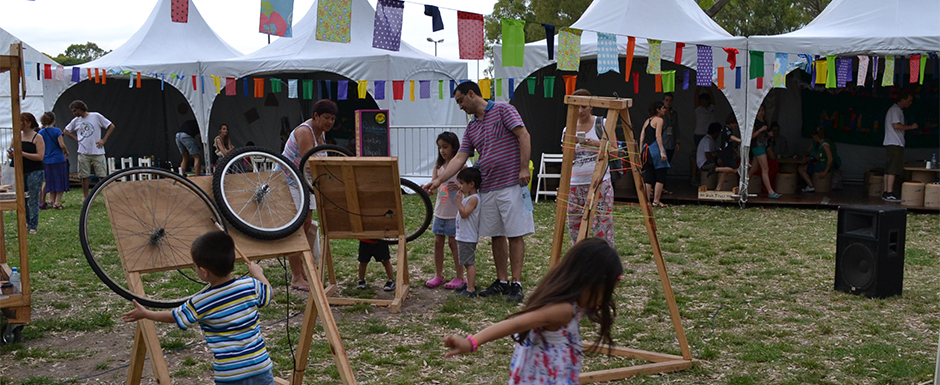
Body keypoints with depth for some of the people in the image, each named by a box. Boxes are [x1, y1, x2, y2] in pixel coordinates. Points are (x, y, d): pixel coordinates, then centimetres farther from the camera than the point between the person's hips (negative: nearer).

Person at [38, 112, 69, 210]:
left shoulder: (41, 133, 3)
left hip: (47, 161, 4)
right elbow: (62, 145, -14)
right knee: (60, 182, 4)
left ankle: (53, 201, 15)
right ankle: (57, 202, -2)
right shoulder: (57, 131, -9)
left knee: (51, 182, 14)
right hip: (59, 160, -4)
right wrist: (66, 152, 5)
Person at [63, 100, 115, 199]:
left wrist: (104, 140, -5)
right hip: (83, 153, 3)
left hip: (97, 151, -3)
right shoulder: (76, 121, 9)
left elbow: (111, 126, 1)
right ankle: (86, 199, 10)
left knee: (103, 176, -4)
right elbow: (66, 131, 25)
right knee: (84, 177, 3)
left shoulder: (96, 116, -2)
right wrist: (76, 138, 9)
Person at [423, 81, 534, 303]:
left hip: (511, 184, -7)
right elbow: (460, 158, 10)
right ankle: (501, 281, 19)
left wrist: (524, 168, -17)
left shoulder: (503, 110, -3)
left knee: (515, 234, -4)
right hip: (487, 188, 7)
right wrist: (438, 180, -1)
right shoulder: (471, 128, 16)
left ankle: (516, 284, -1)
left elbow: (524, 136, -10)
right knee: (496, 235, 10)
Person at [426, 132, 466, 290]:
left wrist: (459, 186, -30)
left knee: (453, 242, 0)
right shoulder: (438, 166, 8)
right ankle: (438, 275, 18)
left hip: (455, 212, -5)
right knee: (438, 242, 7)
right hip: (440, 210, 5)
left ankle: (459, 277, 11)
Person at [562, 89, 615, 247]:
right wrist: (568, 143, -10)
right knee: (574, 226, 5)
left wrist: (598, 144, -17)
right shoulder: (568, 129, 10)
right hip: (575, 183, 4)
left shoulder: (602, 124, 2)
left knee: (601, 224, -9)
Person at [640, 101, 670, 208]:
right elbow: (658, 136, -14)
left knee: (648, 178, 8)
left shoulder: (647, 121, 18)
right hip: (655, 148, -7)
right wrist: (662, 151, -18)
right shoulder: (659, 120, -3)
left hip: (646, 149, 7)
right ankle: (656, 201, -5)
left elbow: (641, 138, 13)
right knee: (660, 177, -2)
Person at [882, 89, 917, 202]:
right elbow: (896, 125, -19)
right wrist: (911, 127, -11)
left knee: (889, 169, 7)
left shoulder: (897, 110, 23)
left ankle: (886, 193, 7)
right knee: (893, 169, -14)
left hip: (893, 143, 10)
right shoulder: (895, 110, -9)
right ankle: (889, 193, -18)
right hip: (894, 143, -10)